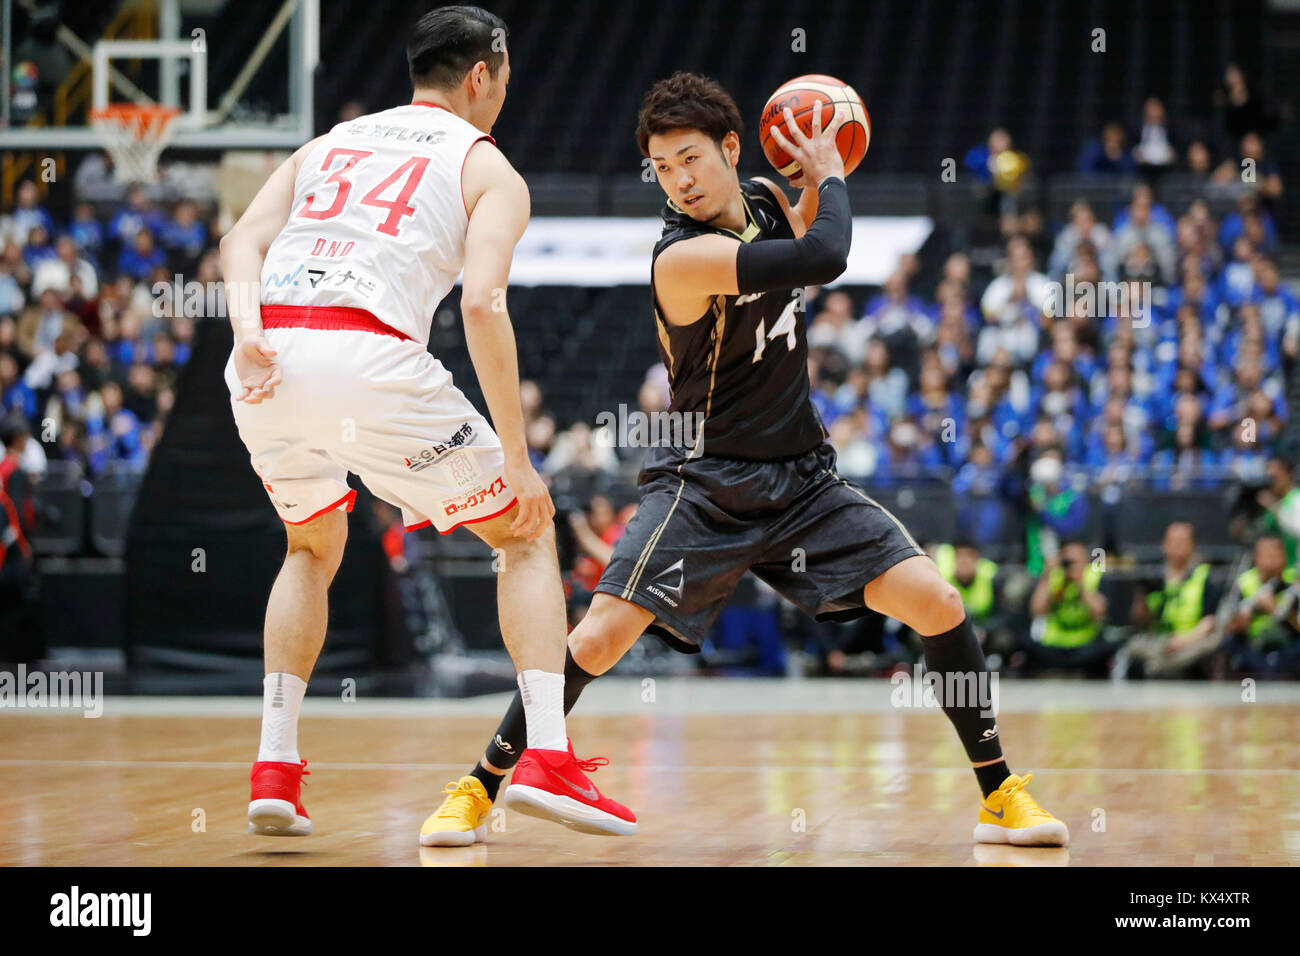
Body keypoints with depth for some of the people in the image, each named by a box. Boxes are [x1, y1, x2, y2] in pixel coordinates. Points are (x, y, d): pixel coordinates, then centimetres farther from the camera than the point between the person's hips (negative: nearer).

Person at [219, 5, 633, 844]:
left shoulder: (331, 143, 30)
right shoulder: (489, 170, 15)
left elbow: (243, 239, 11)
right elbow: (482, 304, -3)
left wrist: (249, 331, -4)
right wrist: (518, 461, -2)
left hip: (267, 365, 5)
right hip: (370, 356, -5)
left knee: (314, 549, 31)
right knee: (527, 532, 13)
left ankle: (274, 770, 21)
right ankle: (548, 757, -2)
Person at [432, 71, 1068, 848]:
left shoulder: (765, 202, 3)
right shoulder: (683, 256, -21)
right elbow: (824, 260, -28)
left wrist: (815, 181, 8)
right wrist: (831, 174, -10)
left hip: (803, 478, 6)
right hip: (704, 483, -6)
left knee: (937, 602, -8)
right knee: (598, 639, -19)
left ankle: (1001, 796, 5)